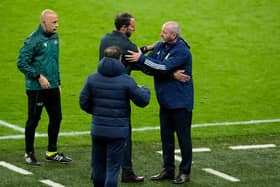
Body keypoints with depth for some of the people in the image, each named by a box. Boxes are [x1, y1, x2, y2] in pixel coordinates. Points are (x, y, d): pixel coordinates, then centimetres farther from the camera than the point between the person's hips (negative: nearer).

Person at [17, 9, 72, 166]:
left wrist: (58, 82, 18)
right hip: (36, 88, -7)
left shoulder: (54, 37, 9)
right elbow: (22, 63, -15)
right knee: (33, 120, 2)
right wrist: (39, 77, -17)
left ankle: (52, 152, 24)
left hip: (53, 88, 7)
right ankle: (29, 154, 15)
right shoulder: (33, 40, -15)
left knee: (56, 118, 11)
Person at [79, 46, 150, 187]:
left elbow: (84, 102, 1)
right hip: (118, 131, -4)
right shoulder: (126, 81, -13)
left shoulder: (92, 79, -2)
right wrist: (144, 90, 17)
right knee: (113, 167, -1)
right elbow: (142, 101, -6)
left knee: (98, 165, 17)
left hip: (97, 129, 4)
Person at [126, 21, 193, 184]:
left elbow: (165, 67, -27)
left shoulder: (182, 51, -18)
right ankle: (168, 170, 22)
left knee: (183, 137, 2)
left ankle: (185, 172, 10)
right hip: (165, 101, 7)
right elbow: (149, 67, 4)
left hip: (180, 102, -7)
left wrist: (142, 58, -25)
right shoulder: (160, 46, 5)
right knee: (166, 136, 13)